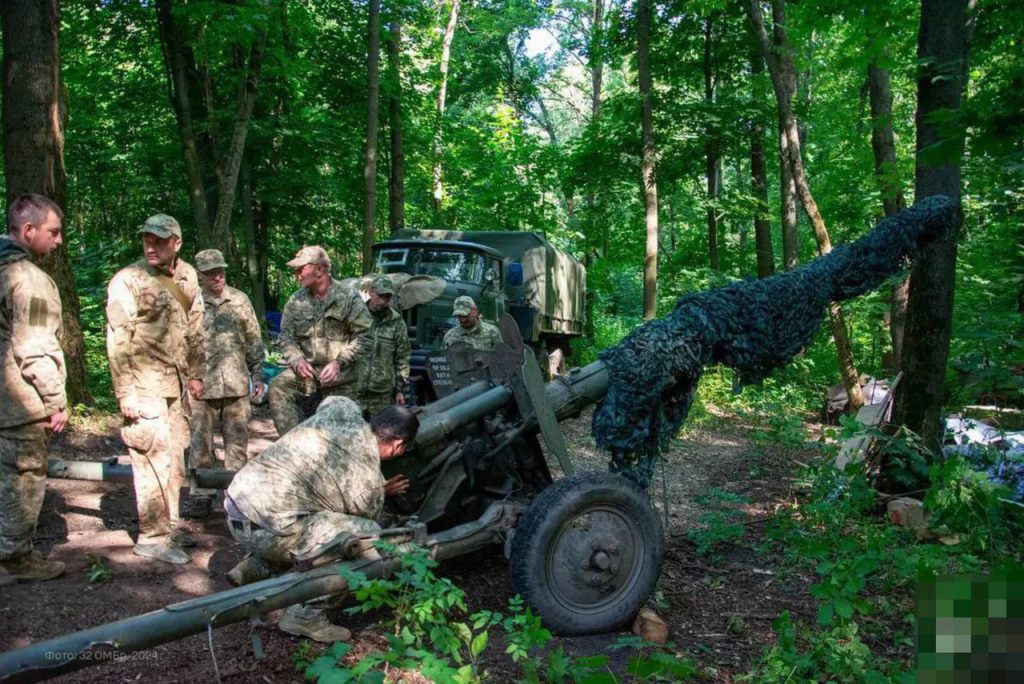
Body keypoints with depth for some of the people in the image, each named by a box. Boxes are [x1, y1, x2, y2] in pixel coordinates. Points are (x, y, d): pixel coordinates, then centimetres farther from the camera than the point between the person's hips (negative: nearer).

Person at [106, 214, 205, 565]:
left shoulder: (186, 276, 8)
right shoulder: (127, 280, -12)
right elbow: (118, 342, -14)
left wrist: (196, 373, 16)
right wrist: (126, 394, -16)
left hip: (175, 382, 7)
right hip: (144, 384, -7)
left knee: (175, 456, 14)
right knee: (155, 457, -6)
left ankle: (170, 523, 27)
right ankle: (152, 536, 5)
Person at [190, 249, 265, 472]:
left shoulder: (240, 300, 7)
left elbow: (254, 340, 10)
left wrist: (258, 376, 8)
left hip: (236, 384, 2)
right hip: (202, 385, -2)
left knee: (237, 438, 9)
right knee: (200, 439, 5)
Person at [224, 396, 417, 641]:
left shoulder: (344, 410, 6)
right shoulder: (369, 479, -8)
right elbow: (367, 521, 9)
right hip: (266, 531, -8)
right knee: (370, 535, -6)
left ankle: (256, 566, 17)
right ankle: (306, 615, -1)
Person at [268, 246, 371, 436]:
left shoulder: (349, 297, -5)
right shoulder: (296, 301, 6)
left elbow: (363, 335, -9)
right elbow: (286, 336, 7)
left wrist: (339, 362, -18)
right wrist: (297, 360, -13)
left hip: (342, 378, -2)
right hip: (307, 371, 3)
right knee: (277, 387, -24)